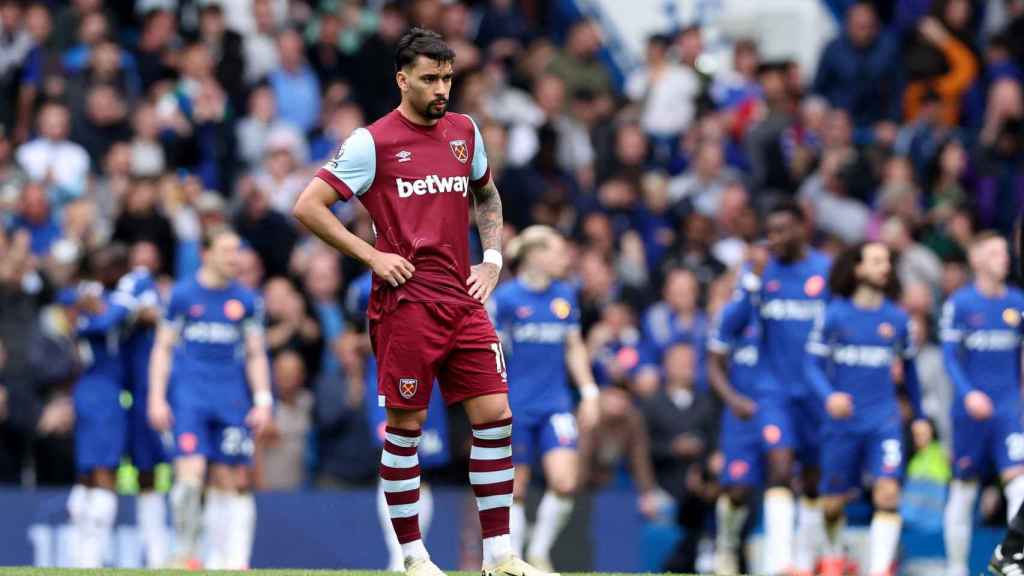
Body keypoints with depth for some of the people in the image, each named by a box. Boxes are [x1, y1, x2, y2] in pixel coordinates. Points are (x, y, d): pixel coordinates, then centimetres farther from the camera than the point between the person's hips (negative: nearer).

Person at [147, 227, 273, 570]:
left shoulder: (247, 301, 9)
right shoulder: (182, 295, 4)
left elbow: (256, 355, 13)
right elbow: (162, 348, 7)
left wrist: (263, 401, 2)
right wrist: (157, 398, 0)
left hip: (231, 399, 2)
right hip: (189, 395, -2)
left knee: (230, 482, -1)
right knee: (191, 472, -16)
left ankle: (229, 560, 2)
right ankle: (184, 552, -4)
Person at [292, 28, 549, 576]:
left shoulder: (464, 131, 12)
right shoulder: (372, 141, -5)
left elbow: (487, 196, 29)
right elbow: (308, 206, -6)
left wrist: (492, 257, 14)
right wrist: (371, 256, -10)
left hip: (464, 300, 5)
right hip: (405, 302, -5)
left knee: (495, 417, -1)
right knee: (405, 427, 0)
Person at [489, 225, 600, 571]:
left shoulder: (565, 296, 7)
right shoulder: (505, 298, -7)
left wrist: (589, 393, 11)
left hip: (555, 405, 4)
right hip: (515, 408, -3)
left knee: (565, 483, -11)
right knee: (515, 489, 2)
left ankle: (539, 554, 6)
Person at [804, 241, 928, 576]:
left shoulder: (896, 319, 4)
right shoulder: (834, 315, -2)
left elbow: (909, 367, 17)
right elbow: (813, 363, -2)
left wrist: (919, 417, 21)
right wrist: (829, 395, -21)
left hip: (884, 421, 1)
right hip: (842, 420, -1)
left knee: (887, 494, -18)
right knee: (833, 504, 8)